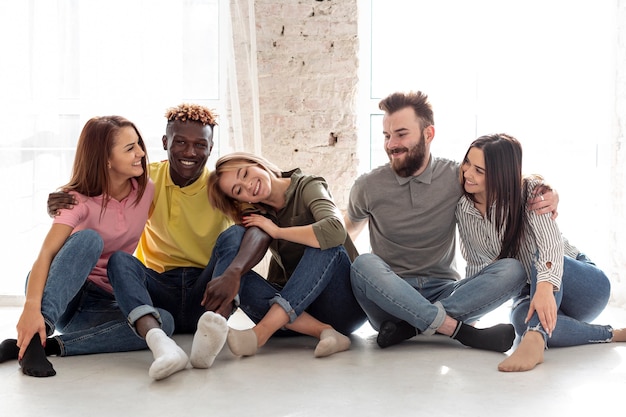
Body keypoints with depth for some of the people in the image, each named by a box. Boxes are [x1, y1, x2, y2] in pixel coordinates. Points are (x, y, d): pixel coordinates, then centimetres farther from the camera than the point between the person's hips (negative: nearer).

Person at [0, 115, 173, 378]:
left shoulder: (146, 191, -2)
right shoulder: (80, 199, -15)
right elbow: (46, 253, -30)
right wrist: (31, 307, -47)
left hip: (101, 303, 4)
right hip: (58, 291, -4)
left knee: (163, 322, -28)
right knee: (89, 238, -33)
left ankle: (50, 345, -30)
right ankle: (32, 338, -43)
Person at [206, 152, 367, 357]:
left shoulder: (307, 187, -7)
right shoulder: (257, 216, 9)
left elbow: (335, 231, -26)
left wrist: (277, 231, -16)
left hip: (344, 305, -4)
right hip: (297, 306, 4)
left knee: (325, 246, -31)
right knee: (241, 280, -21)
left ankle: (261, 333, -38)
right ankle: (325, 331, -32)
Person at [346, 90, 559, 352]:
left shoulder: (456, 177, 1)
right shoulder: (368, 187, 1)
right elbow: (348, 232, 18)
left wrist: (546, 195, -8)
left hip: (443, 293, 2)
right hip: (390, 297, -1)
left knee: (512, 270, -21)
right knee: (364, 265, -33)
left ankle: (408, 326, -30)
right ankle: (460, 330, -33)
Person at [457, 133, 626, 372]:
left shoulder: (528, 191, -18)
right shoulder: (463, 209, -4)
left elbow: (551, 242, -35)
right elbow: (476, 265, 4)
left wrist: (545, 286, -54)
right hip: (530, 290, 3)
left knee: (542, 257, -39)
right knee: (522, 319, -36)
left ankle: (534, 341, -57)